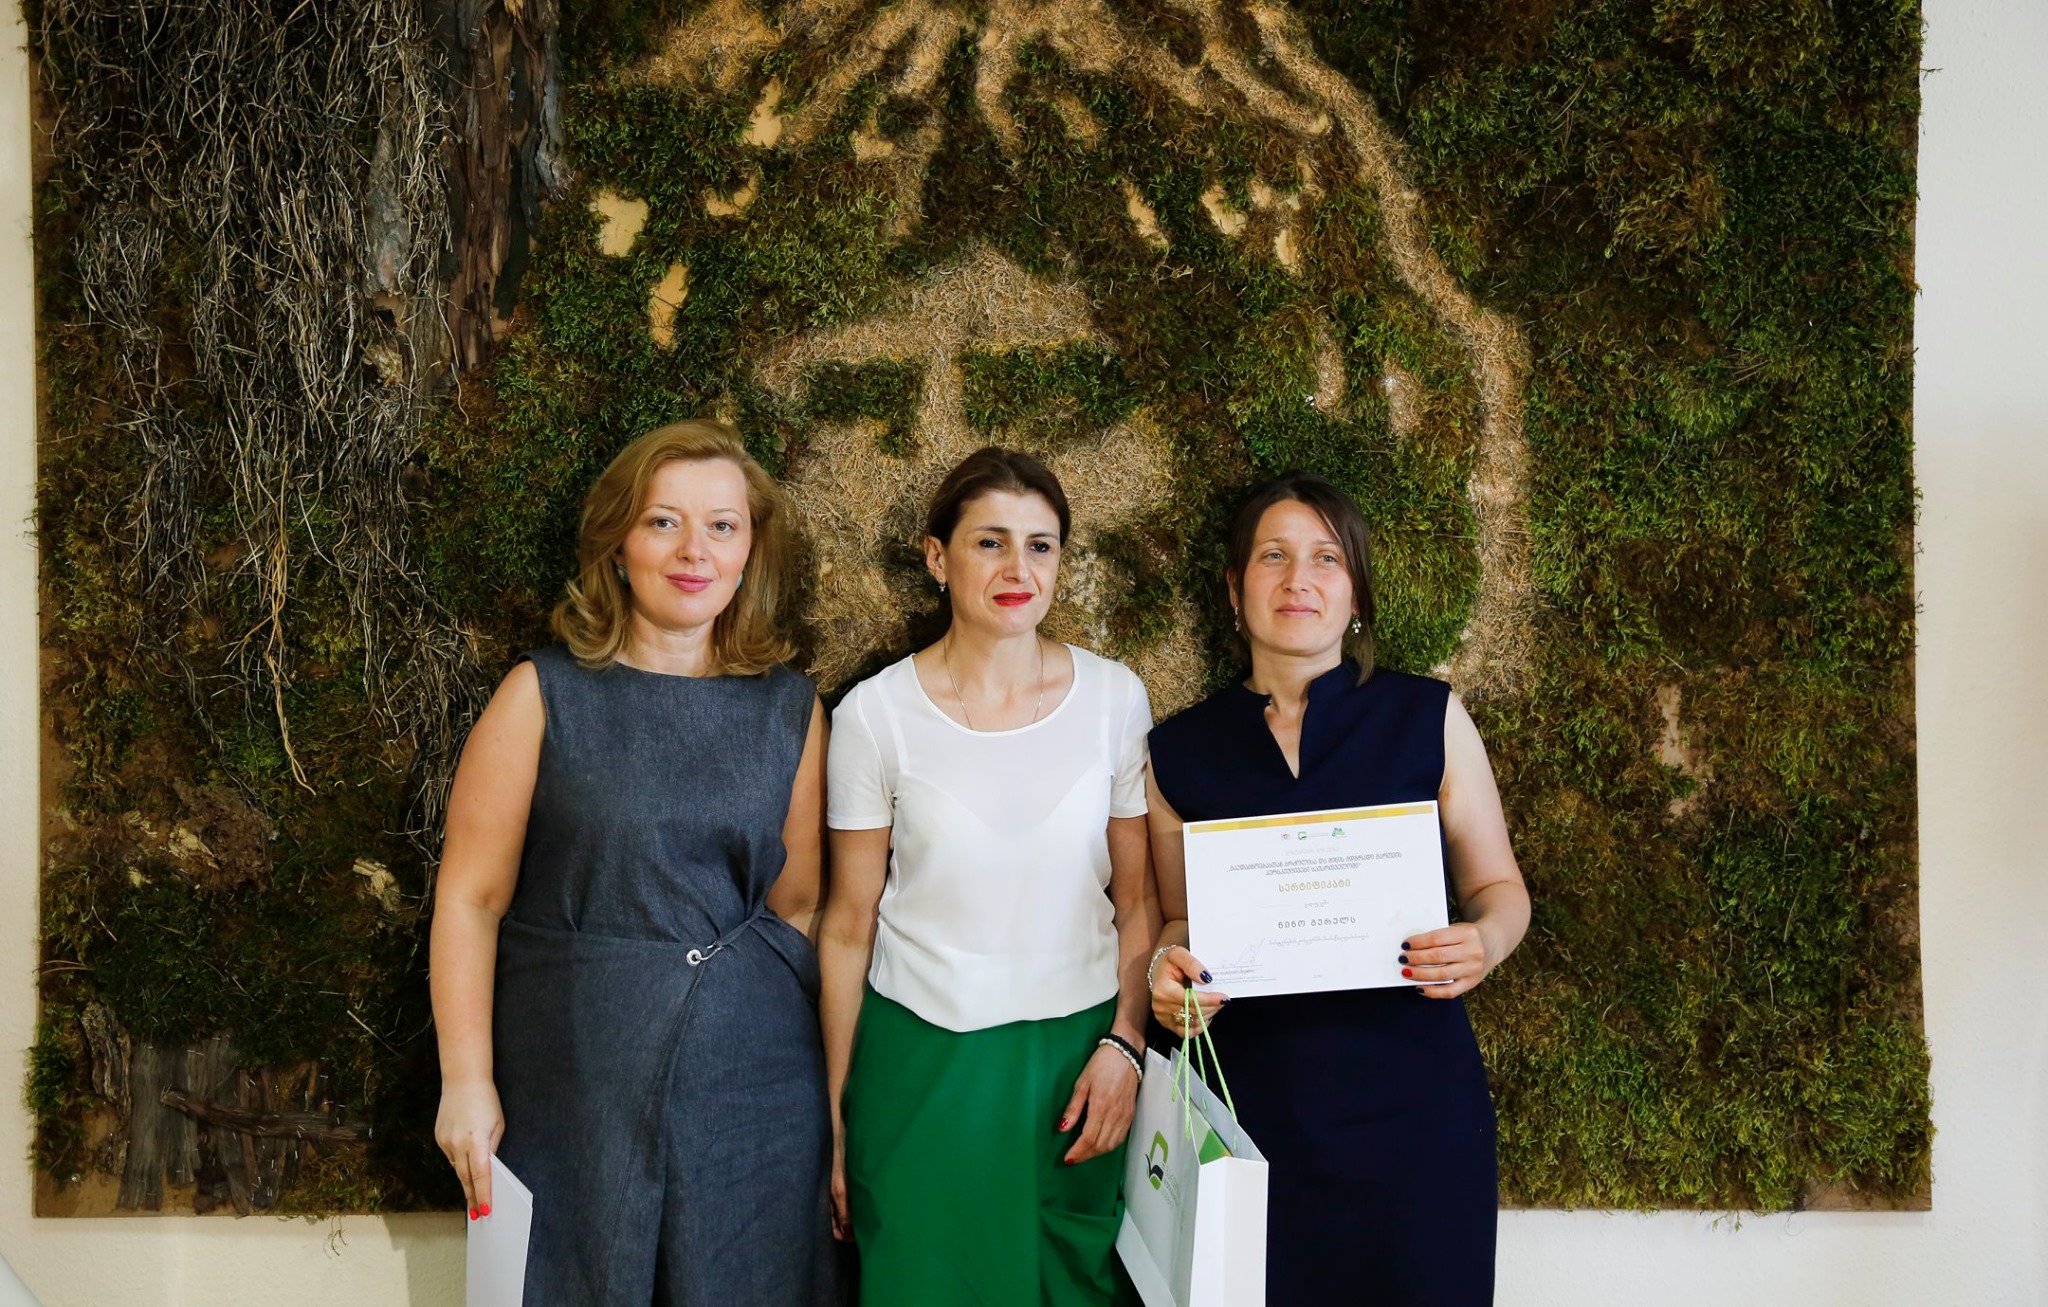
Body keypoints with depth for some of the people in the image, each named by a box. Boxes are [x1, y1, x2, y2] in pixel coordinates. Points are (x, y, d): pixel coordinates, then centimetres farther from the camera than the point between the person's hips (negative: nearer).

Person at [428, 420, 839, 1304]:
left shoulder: (790, 711, 2)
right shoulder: (545, 696, -6)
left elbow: (795, 905, 8)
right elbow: (470, 897, -7)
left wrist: (828, 1091, 8)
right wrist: (467, 1083, -10)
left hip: (750, 1082, 2)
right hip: (573, 1080, -2)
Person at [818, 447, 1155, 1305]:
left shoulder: (1113, 698, -3)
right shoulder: (876, 714, -7)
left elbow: (1137, 899, 5)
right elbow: (848, 926, -1)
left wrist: (1124, 1043, -6)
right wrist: (834, 1113, 2)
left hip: (1076, 1055, 2)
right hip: (921, 1063, -1)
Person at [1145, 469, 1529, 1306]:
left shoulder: (1427, 719, -1)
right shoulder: (1179, 752, 3)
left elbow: (1498, 888, 6)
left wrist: (1484, 943, -15)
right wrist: (1169, 969, -9)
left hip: (1411, 1091, 0)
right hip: (1251, 1101, 1)